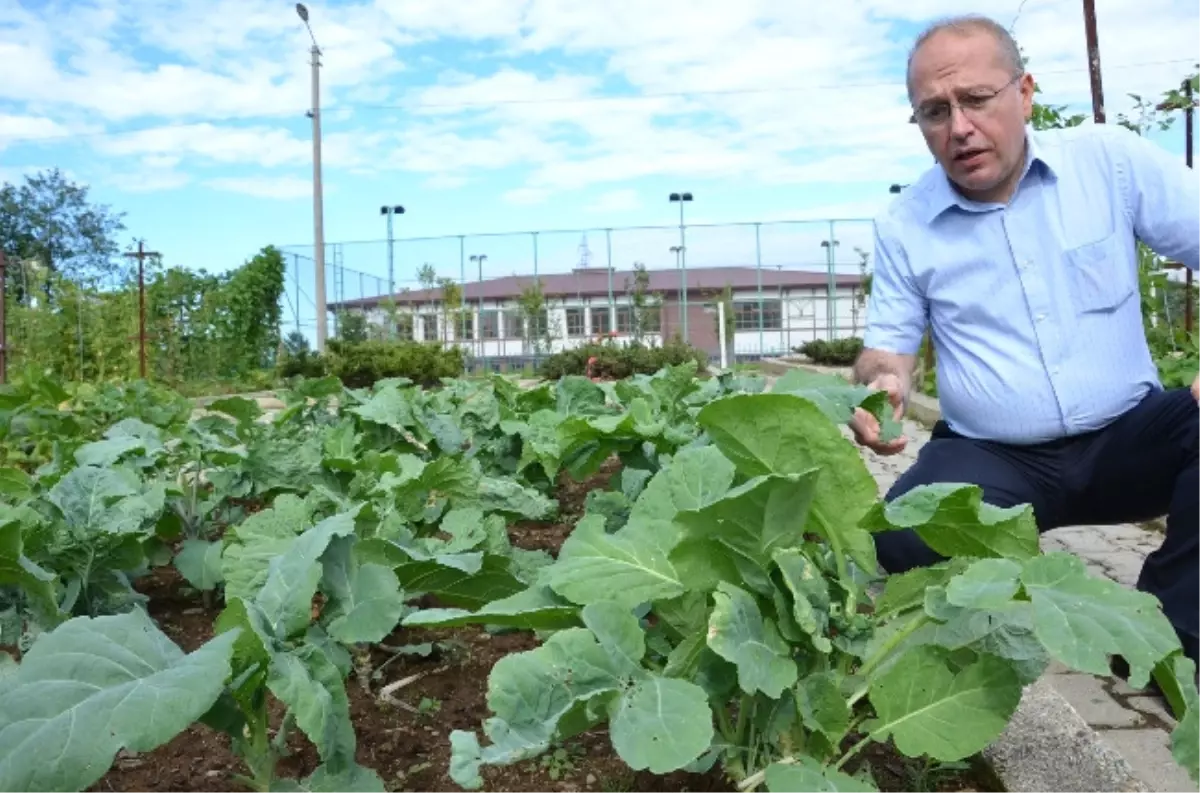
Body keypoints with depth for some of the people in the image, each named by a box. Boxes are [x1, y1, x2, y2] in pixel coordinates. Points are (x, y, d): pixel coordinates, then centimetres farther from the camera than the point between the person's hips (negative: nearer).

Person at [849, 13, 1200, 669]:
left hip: (1127, 435, 1)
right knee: (900, 544, -29)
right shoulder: (903, 224, 0)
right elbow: (889, 343, 4)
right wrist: (882, 383, -22)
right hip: (991, 459, -1)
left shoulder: (1112, 160, -1)